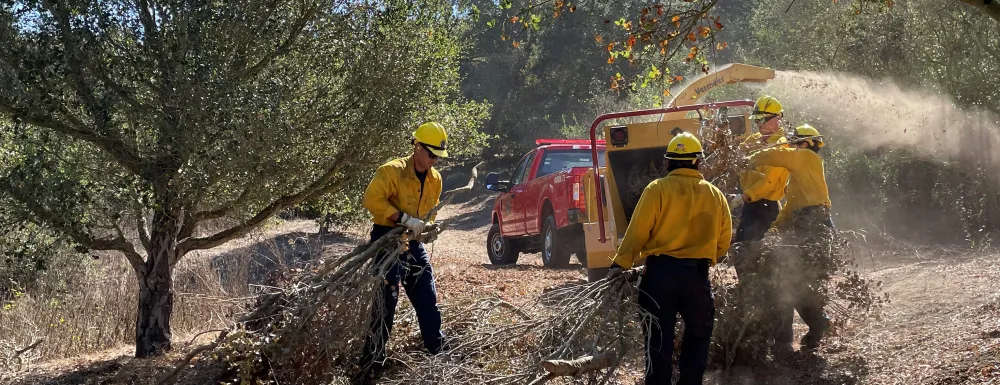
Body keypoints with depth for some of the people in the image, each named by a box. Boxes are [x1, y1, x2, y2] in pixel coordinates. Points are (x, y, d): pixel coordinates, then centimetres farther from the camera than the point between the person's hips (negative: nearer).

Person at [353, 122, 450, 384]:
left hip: (413, 243, 7)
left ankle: (438, 351, 31)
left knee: (428, 300, 14)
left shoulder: (435, 179, 7)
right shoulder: (393, 171, -17)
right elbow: (372, 199, -27)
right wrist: (405, 219, -29)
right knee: (386, 301, -12)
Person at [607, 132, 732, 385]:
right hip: (697, 273, 2)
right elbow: (723, 242, 9)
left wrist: (620, 264, -6)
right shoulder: (716, 195, 7)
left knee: (659, 338, 3)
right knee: (698, 335, 17)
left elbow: (638, 232, -10)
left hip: (661, 270, -2)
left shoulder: (657, 189, -5)